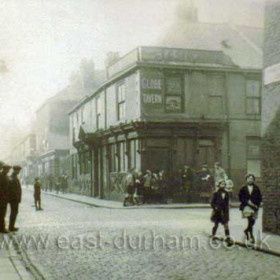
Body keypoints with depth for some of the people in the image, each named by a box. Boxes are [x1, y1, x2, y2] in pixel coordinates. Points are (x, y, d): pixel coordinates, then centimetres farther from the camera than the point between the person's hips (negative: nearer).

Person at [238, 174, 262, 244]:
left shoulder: (256, 188, 6)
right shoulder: (243, 188, 4)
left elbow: (259, 198, 7)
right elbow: (240, 197, 2)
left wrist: (256, 205, -7)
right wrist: (247, 202, -11)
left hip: (254, 207, 3)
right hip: (246, 206, -2)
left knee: (252, 222, 7)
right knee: (250, 220, -17)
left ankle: (247, 231, 36)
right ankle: (251, 236, -12)